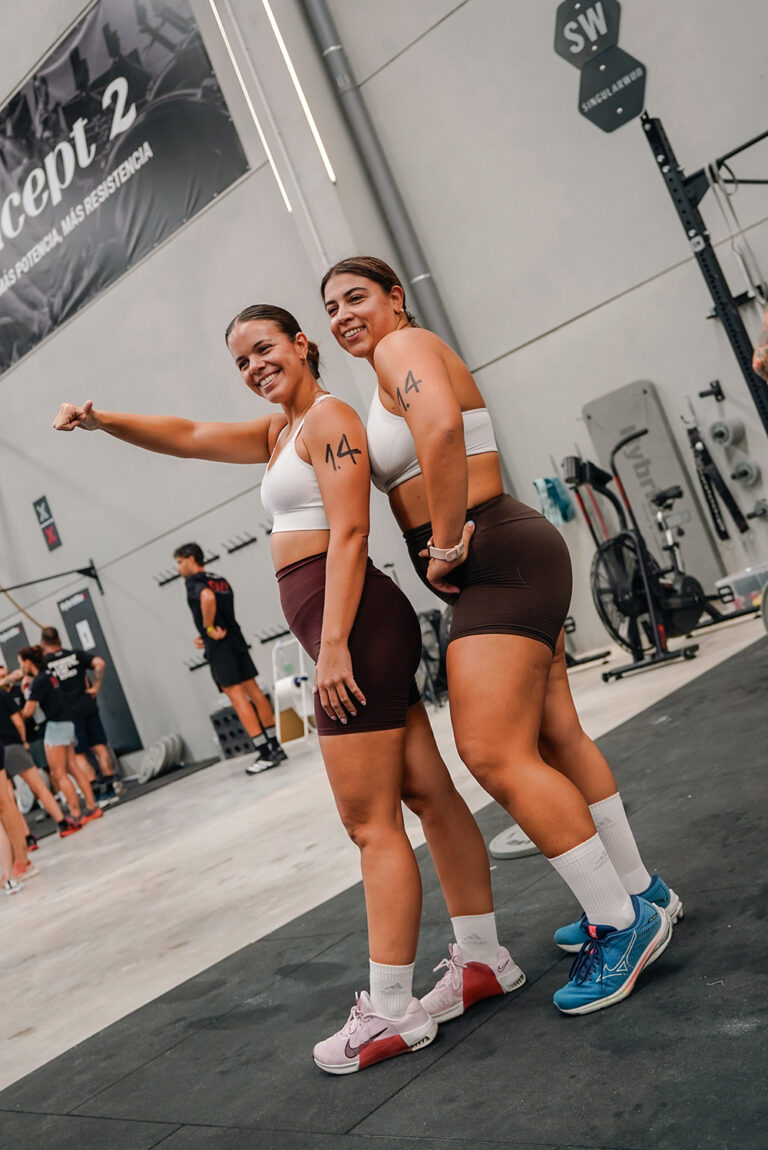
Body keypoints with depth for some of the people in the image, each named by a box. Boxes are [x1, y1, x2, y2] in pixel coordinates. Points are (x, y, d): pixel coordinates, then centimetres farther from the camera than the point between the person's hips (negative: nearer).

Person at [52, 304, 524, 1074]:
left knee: (369, 820, -5)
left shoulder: (328, 418, -6)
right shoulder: (280, 432, 22)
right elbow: (188, 437, 22)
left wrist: (332, 644, -23)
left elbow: (348, 533, -17)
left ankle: (391, 1011, 5)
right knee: (429, 794, 12)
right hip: (352, 633, 10)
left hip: (356, 625, -10)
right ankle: (485, 961, 22)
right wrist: (103, 420, 7)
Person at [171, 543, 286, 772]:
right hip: (235, 639, 8)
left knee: (237, 698, -7)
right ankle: (275, 747, 14)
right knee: (254, 692, 10)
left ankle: (265, 754, -8)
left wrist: (209, 629, -20)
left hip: (218, 645, -8)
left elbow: (207, 597, -30)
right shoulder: (220, 580, 17)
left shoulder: (193, 581, -8)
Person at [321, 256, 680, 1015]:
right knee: (554, 738, 14)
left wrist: (445, 544, -22)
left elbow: (441, 429, -29)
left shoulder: (402, 345, -9)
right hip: (498, 568, 11)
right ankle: (638, 891, 26)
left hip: (500, 563, -11)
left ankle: (621, 923, -2)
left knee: (494, 754, -13)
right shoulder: (392, 375, 23)